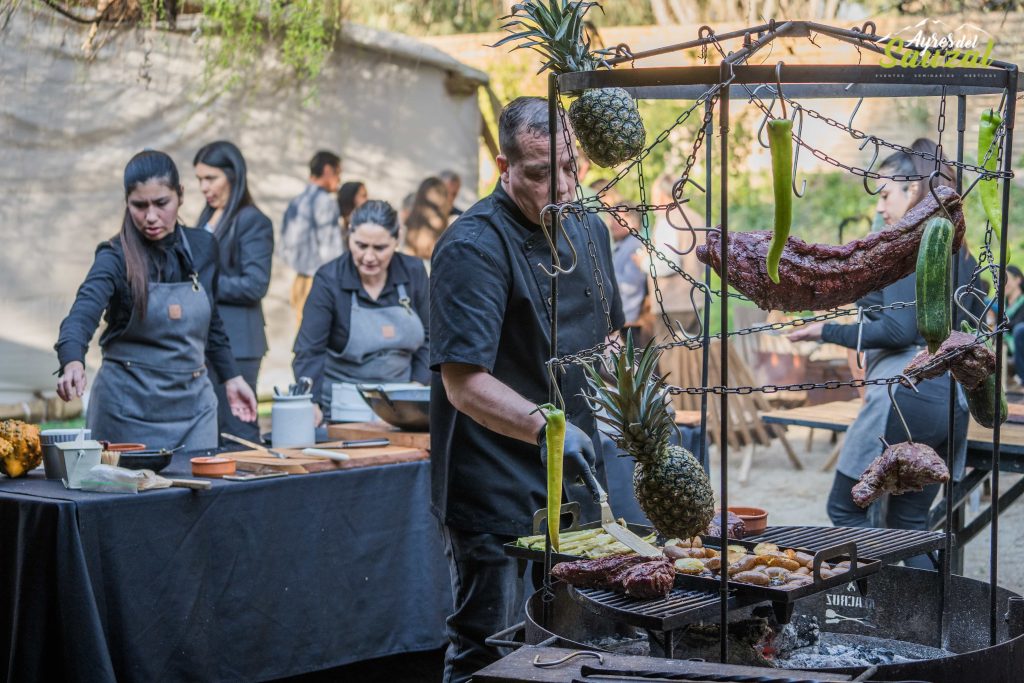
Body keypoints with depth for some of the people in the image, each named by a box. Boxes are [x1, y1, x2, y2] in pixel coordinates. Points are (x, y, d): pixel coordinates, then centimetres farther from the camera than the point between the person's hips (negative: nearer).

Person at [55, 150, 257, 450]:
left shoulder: (202, 247, 2)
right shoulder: (116, 258, -12)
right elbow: (81, 316, -28)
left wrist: (231, 377, 14)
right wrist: (73, 363, -46)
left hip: (193, 404, 4)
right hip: (130, 407, -4)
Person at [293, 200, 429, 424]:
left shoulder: (413, 272, -1)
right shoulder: (329, 280, -10)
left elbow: (427, 338, 10)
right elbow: (309, 352, -15)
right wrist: (311, 404, -29)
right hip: (347, 406, -3)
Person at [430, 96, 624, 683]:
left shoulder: (588, 229, 8)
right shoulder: (473, 247, -18)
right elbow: (464, 383, -26)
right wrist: (544, 429, -39)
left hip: (573, 483, 8)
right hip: (499, 496, -8)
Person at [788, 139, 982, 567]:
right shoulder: (961, 254, 16)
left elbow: (899, 330, -18)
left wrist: (827, 332, -8)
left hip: (906, 394, -9)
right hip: (953, 400, 9)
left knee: (845, 508, 3)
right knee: (909, 523, 14)